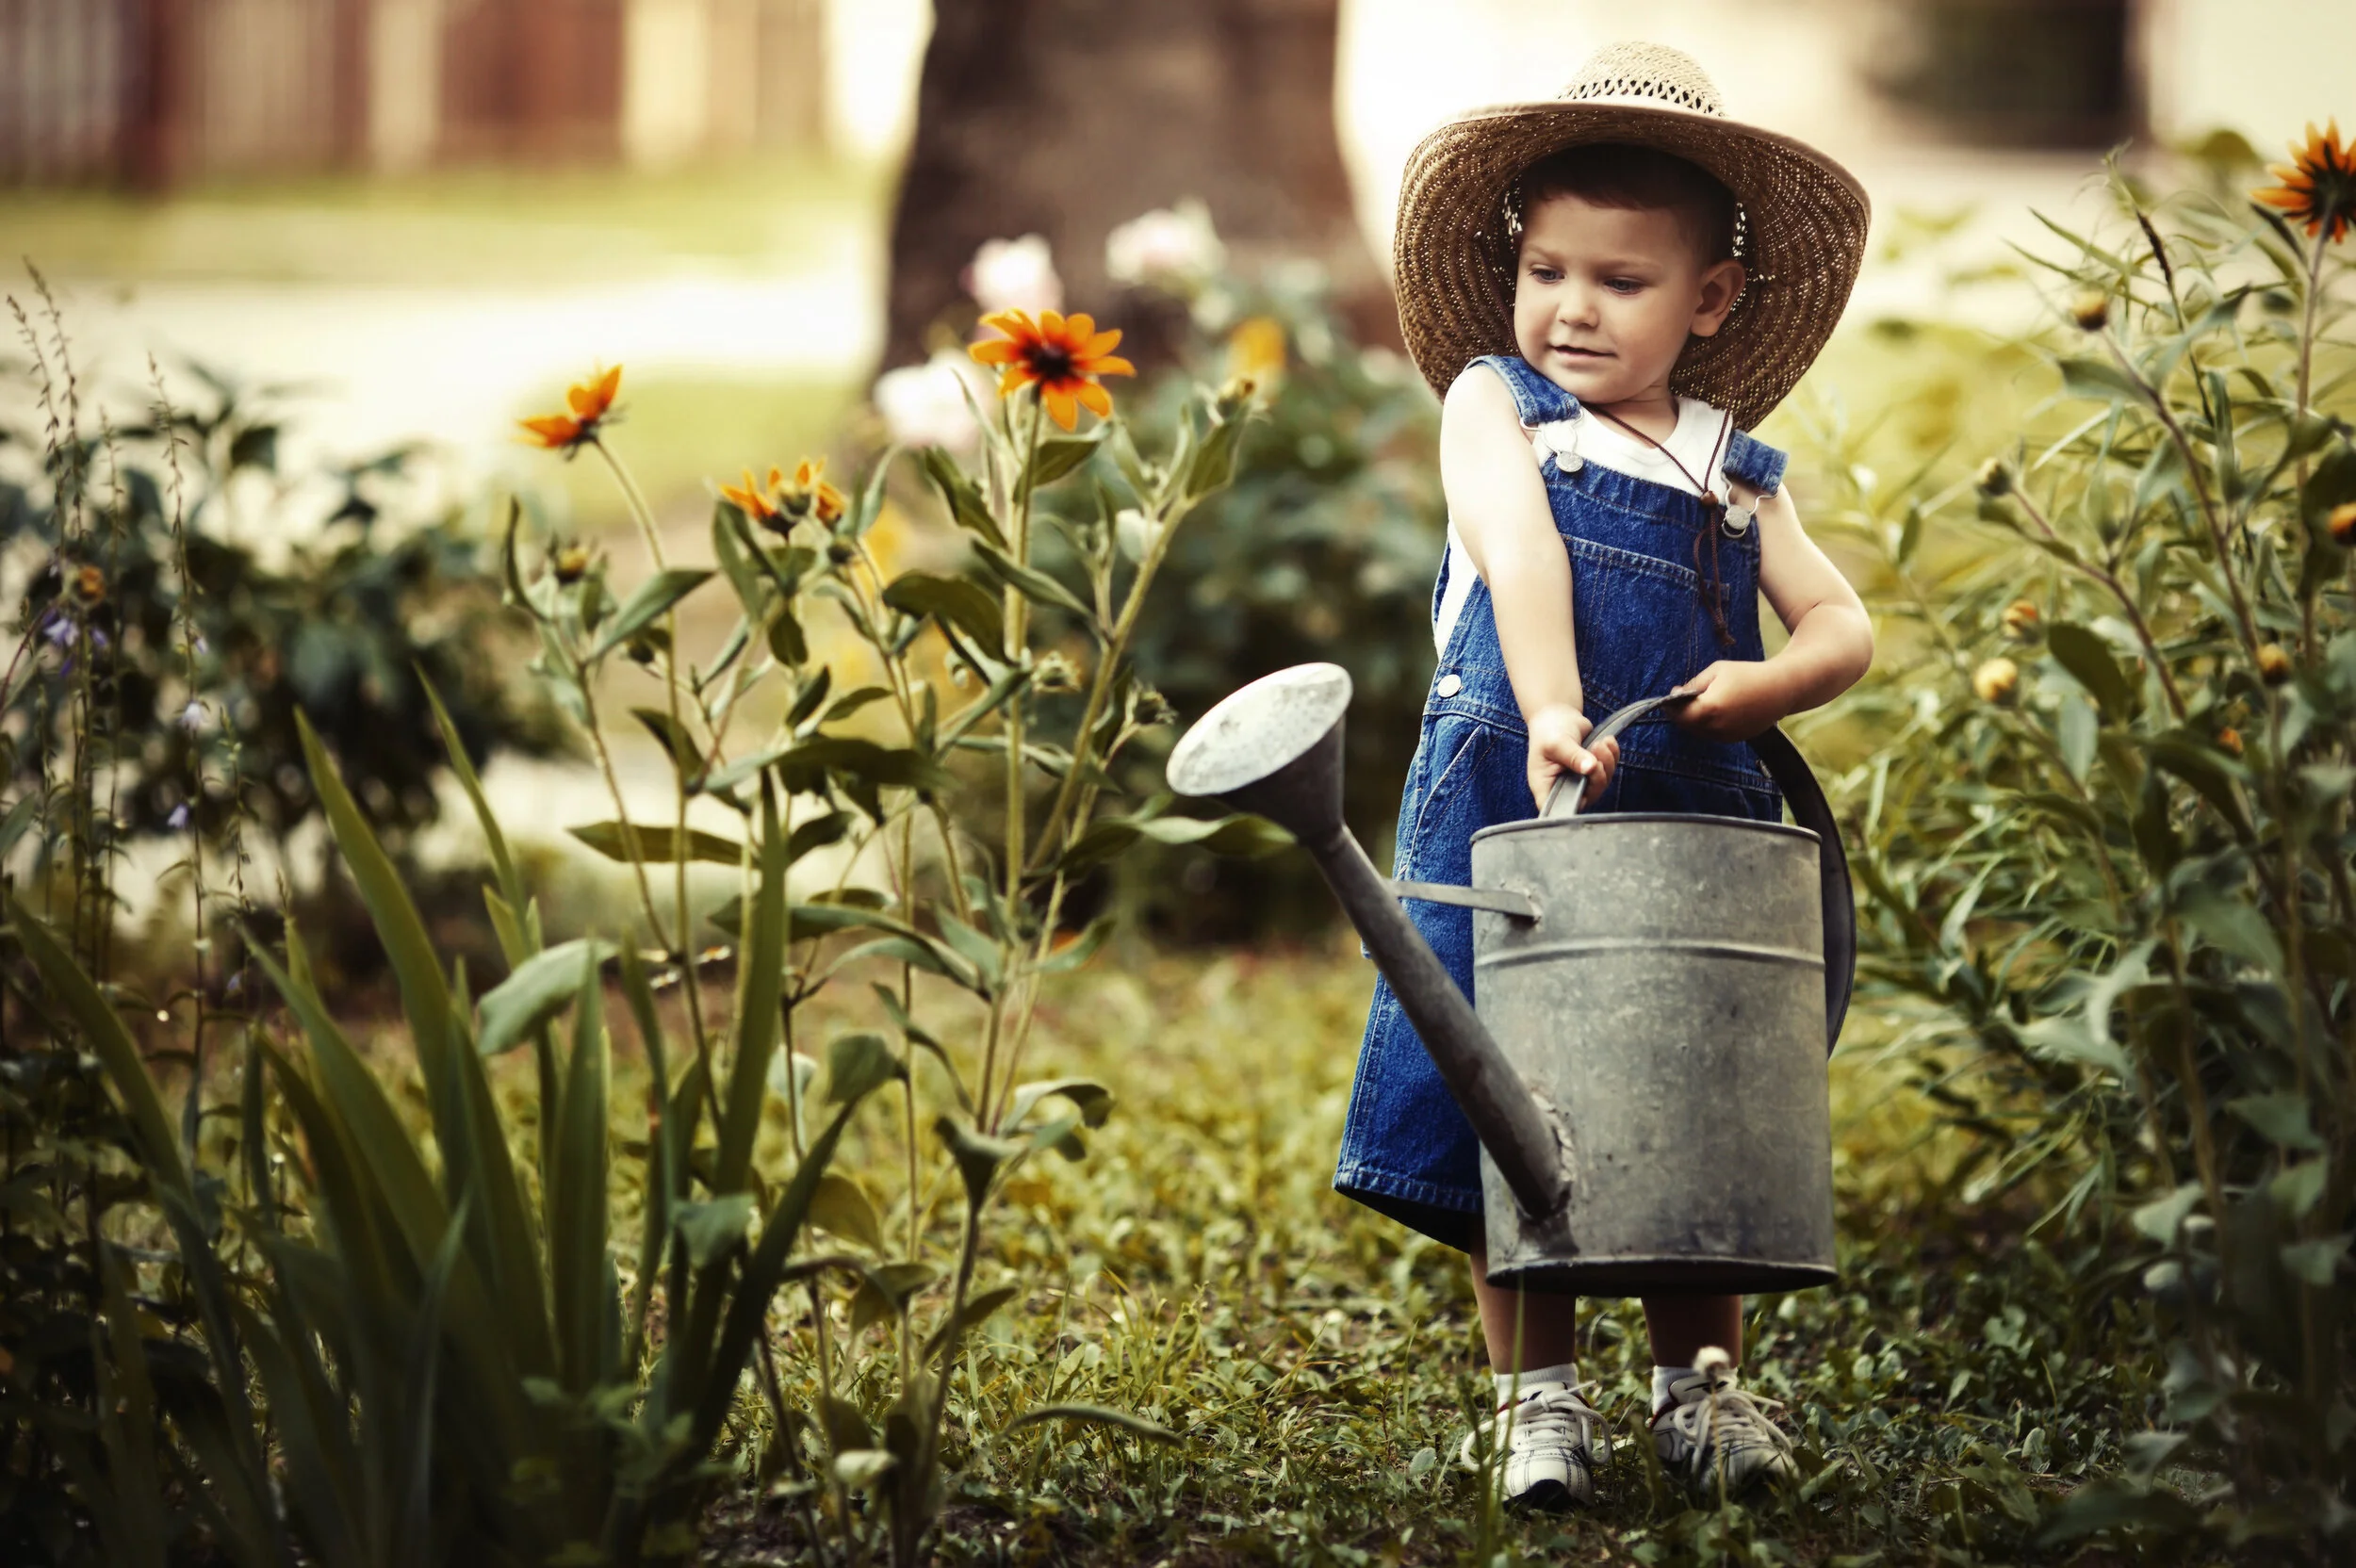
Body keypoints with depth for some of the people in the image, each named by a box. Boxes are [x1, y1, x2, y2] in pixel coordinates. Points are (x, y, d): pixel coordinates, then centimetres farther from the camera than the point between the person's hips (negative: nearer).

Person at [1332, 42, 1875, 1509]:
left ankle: (1701, 1379, 19)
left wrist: (1770, 681, -14)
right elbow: (1520, 551, -14)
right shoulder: (1491, 401, 4)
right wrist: (1554, 714, -31)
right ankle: (1540, 1391, 9)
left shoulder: (1738, 470, 14)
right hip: (1507, 812, -2)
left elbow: (1844, 626, 10)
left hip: (1696, 828, 3)